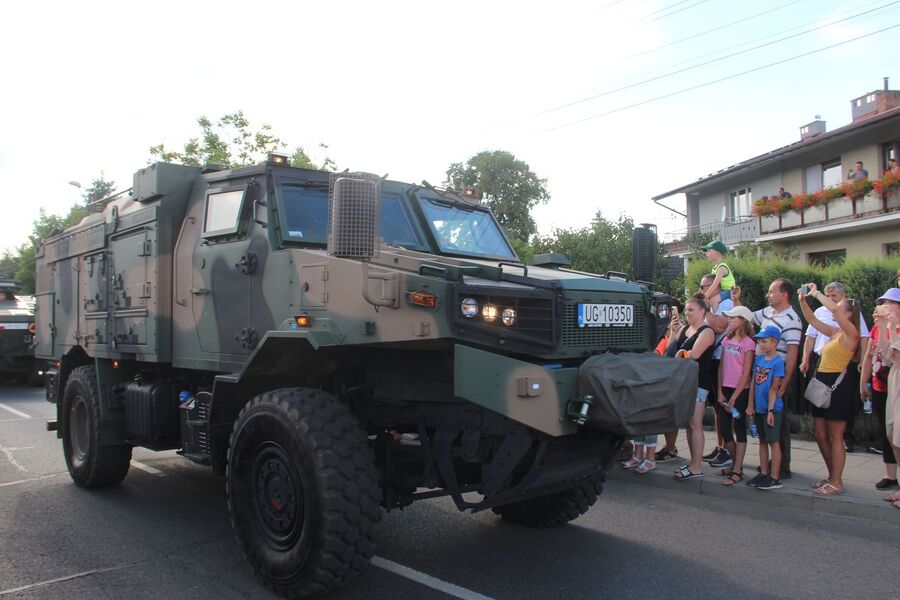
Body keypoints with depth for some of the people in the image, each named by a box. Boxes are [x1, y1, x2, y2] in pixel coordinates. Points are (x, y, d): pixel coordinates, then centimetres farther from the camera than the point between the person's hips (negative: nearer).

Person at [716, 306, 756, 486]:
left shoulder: (748, 343, -9)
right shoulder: (727, 339, 10)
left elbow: (746, 374, -11)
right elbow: (721, 367, 9)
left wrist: (733, 398, -12)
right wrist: (720, 392, 2)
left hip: (740, 391, -6)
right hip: (725, 389, 6)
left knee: (739, 428, -1)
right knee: (724, 428, 7)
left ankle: (737, 471, 4)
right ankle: (736, 464, 23)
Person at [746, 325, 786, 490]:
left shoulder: (778, 362, -13)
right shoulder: (758, 359, 5)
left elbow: (774, 388, -15)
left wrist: (770, 410, -16)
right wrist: (751, 405, 8)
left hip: (772, 408, -7)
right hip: (759, 408, 7)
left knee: (774, 441, 2)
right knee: (762, 440, 14)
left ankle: (775, 478, 9)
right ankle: (764, 473, 24)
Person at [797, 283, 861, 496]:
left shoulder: (851, 334, -9)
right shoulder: (835, 332, 14)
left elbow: (834, 309, -23)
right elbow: (812, 320, 22)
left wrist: (816, 293, -13)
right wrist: (803, 300, 9)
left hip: (837, 384, -9)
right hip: (823, 382, 9)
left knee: (834, 438, -2)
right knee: (820, 435, 11)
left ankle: (836, 483, 7)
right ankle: (832, 477, 23)